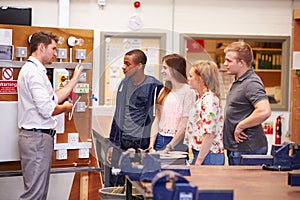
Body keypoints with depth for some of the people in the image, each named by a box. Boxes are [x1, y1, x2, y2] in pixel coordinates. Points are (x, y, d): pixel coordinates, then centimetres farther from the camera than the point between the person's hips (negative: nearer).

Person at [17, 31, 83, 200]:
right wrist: (66, 108, -3)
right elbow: (47, 109, -22)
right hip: (37, 137, -11)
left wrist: (74, 80, 23)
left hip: (40, 136, 11)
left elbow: (53, 99, 22)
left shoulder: (35, 70, 20)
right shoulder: (34, 71, -14)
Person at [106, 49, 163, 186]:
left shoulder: (153, 86, -9)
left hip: (140, 144, -6)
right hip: (120, 146, 6)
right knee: (111, 187, 7)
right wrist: (112, 144, 17)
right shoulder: (124, 83, 11)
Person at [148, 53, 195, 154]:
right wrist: (151, 147, 1)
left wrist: (168, 148, -16)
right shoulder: (164, 91, 14)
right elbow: (156, 120, 11)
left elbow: (185, 126, -13)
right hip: (159, 140, 6)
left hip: (177, 142, -6)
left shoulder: (188, 92, -7)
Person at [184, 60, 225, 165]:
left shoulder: (209, 99, -14)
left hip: (209, 156, -9)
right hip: (199, 153, 9)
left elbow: (209, 133, -21)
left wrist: (199, 161, -20)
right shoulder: (202, 98, 15)